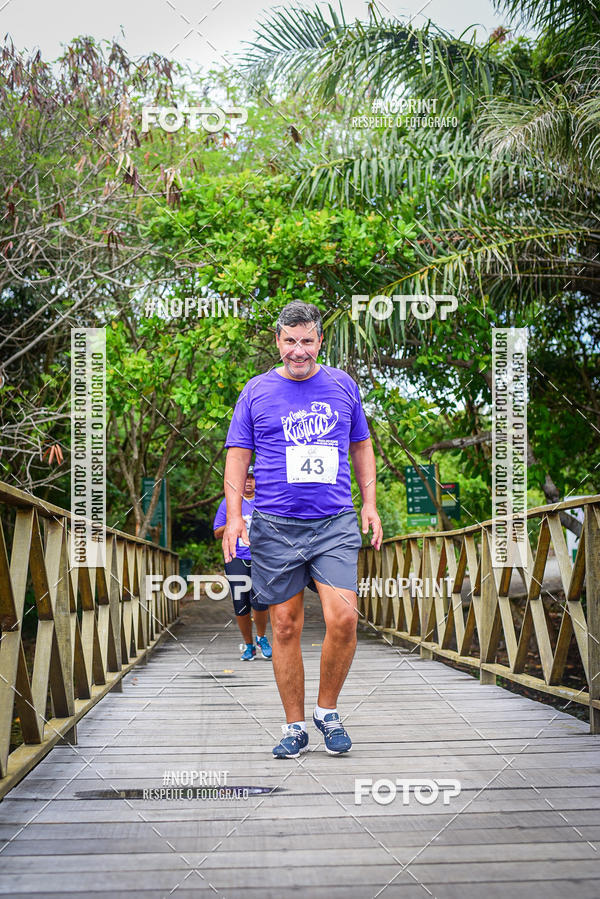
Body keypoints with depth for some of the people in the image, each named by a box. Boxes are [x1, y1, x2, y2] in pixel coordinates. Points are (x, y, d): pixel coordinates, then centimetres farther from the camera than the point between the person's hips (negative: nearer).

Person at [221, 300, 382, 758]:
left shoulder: (343, 385, 11)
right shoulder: (257, 391, 6)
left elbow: (361, 446, 20)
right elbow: (238, 457, 7)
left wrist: (370, 504, 12)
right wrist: (234, 515, -4)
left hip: (336, 523, 0)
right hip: (275, 527, 0)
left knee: (343, 619, -14)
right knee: (286, 627, 3)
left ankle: (327, 709, 9)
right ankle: (295, 725, 18)